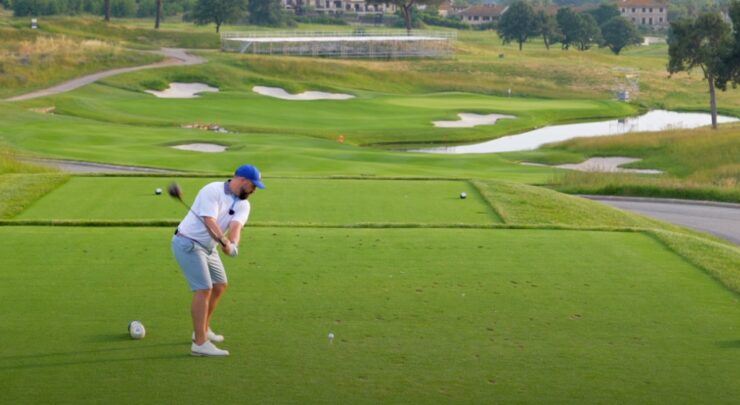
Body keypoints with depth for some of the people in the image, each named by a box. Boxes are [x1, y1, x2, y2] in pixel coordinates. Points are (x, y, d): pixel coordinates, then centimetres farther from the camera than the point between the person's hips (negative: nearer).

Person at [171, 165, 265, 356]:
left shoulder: (243, 205, 2)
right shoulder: (212, 191, -19)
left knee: (220, 285, 17)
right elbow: (210, 222, -31)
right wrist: (225, 241, -45)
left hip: (208, 247, 9)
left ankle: (203, 330, 34)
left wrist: (232, 243, -38)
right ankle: (200, 343, -18)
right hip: (188, 244, -9)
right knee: (204, 289, -17)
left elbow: (236, 226, -17)